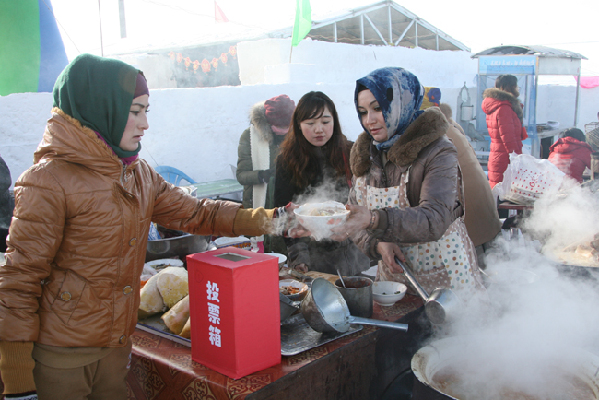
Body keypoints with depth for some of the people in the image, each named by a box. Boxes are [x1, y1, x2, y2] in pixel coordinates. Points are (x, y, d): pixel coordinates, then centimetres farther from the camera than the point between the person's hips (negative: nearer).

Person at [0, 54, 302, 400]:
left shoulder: (139, 174, 5)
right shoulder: (49, 180, -16)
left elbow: (195, 212, 8)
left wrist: (267, 220, -4)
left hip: (117, 346, 6)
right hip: (61, 358, -6)